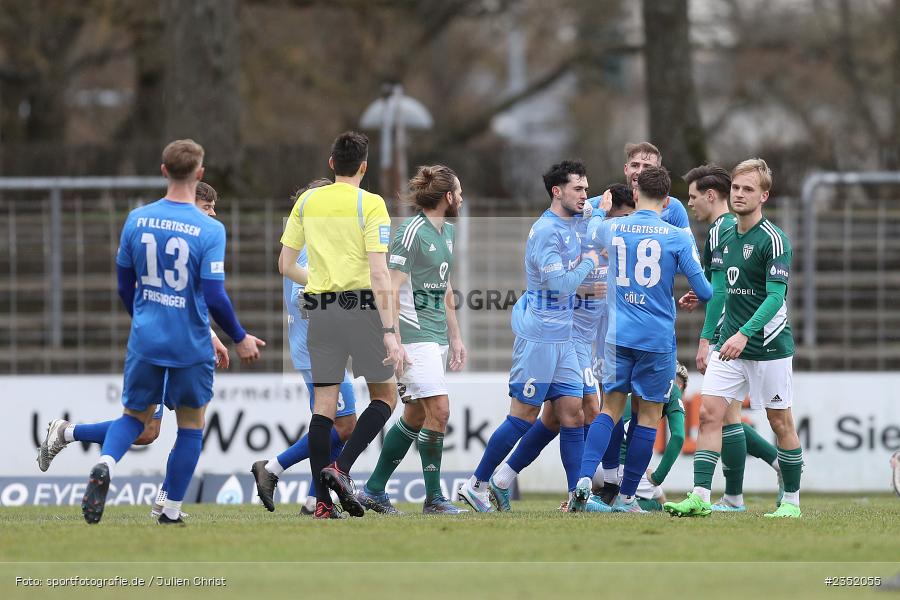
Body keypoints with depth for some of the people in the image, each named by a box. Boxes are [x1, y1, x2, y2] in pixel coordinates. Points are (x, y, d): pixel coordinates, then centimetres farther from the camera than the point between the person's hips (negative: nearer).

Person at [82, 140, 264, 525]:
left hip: (145, 340, 3)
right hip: (190, 346, -3)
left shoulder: (137, 220, -2)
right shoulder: (210, 230, -14)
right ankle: (171, 513, 15)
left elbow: (124, 285, 8)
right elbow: (214, 297, -17)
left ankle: (105, 465, -14)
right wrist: (240, 339, -1)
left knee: (134, 415, 17)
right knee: (190, 427, 14)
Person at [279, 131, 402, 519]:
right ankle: (341, 468, -9)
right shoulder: (370, 205, -6)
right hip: (361, 306, -4)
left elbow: (285, 265, 11)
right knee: (385, 396, 10)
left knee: (324, 406, 5)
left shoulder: (307, 202, 8)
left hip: (318, 310, 4)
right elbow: (379, 275, -13)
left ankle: (322, 501, 0)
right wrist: (390, 334, -15)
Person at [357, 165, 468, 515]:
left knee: (415, 416, 10)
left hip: (437, 337, 9)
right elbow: (391, 290, -15)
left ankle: (374, 490, 18)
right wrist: (394, 342, -20)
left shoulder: (446, 232, 16)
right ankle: (433, 498, -8)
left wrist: (455, 337, 23)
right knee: (439, 408, -13)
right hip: (415, 335, -9)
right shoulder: (411, 232, -13)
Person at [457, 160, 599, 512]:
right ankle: (476, 485, 4)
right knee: (523, 417, -5)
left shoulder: (571, 225, 13)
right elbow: (560, 283, -22)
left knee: (573, 414, 3)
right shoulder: (546, 230, -15)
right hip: (539, 335, -9)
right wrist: (588, 263, -7)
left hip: (563, 338, 9)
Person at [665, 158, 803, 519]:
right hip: (730, 344, 6)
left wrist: (744, 334, -29)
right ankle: (700, 496, -11)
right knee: (709, 413, -7)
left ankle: (791, 500, 15)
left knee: (781, 423, 4)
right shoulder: (725, 239, 10)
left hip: (769, 347, -6)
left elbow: (775, 296, -20)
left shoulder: (773, 240, -13)